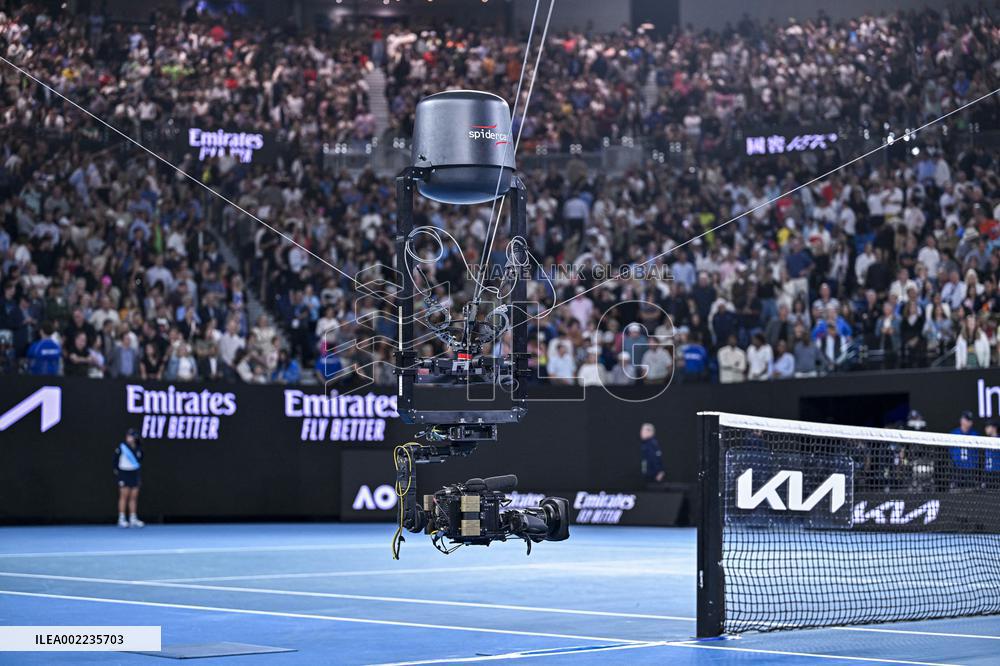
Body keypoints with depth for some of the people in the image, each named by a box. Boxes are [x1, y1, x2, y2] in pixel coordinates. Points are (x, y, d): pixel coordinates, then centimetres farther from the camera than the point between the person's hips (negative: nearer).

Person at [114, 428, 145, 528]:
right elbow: (116, 459, -6)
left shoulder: (138, 448, 4)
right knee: (124, 495, -5)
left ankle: (133, 519, 9)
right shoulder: (122, 447, -11)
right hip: (124, 472, -5)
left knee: (134, 496, 4)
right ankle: (121, 519, -2)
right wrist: (117, 470, -7)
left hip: (134, 473, 5)